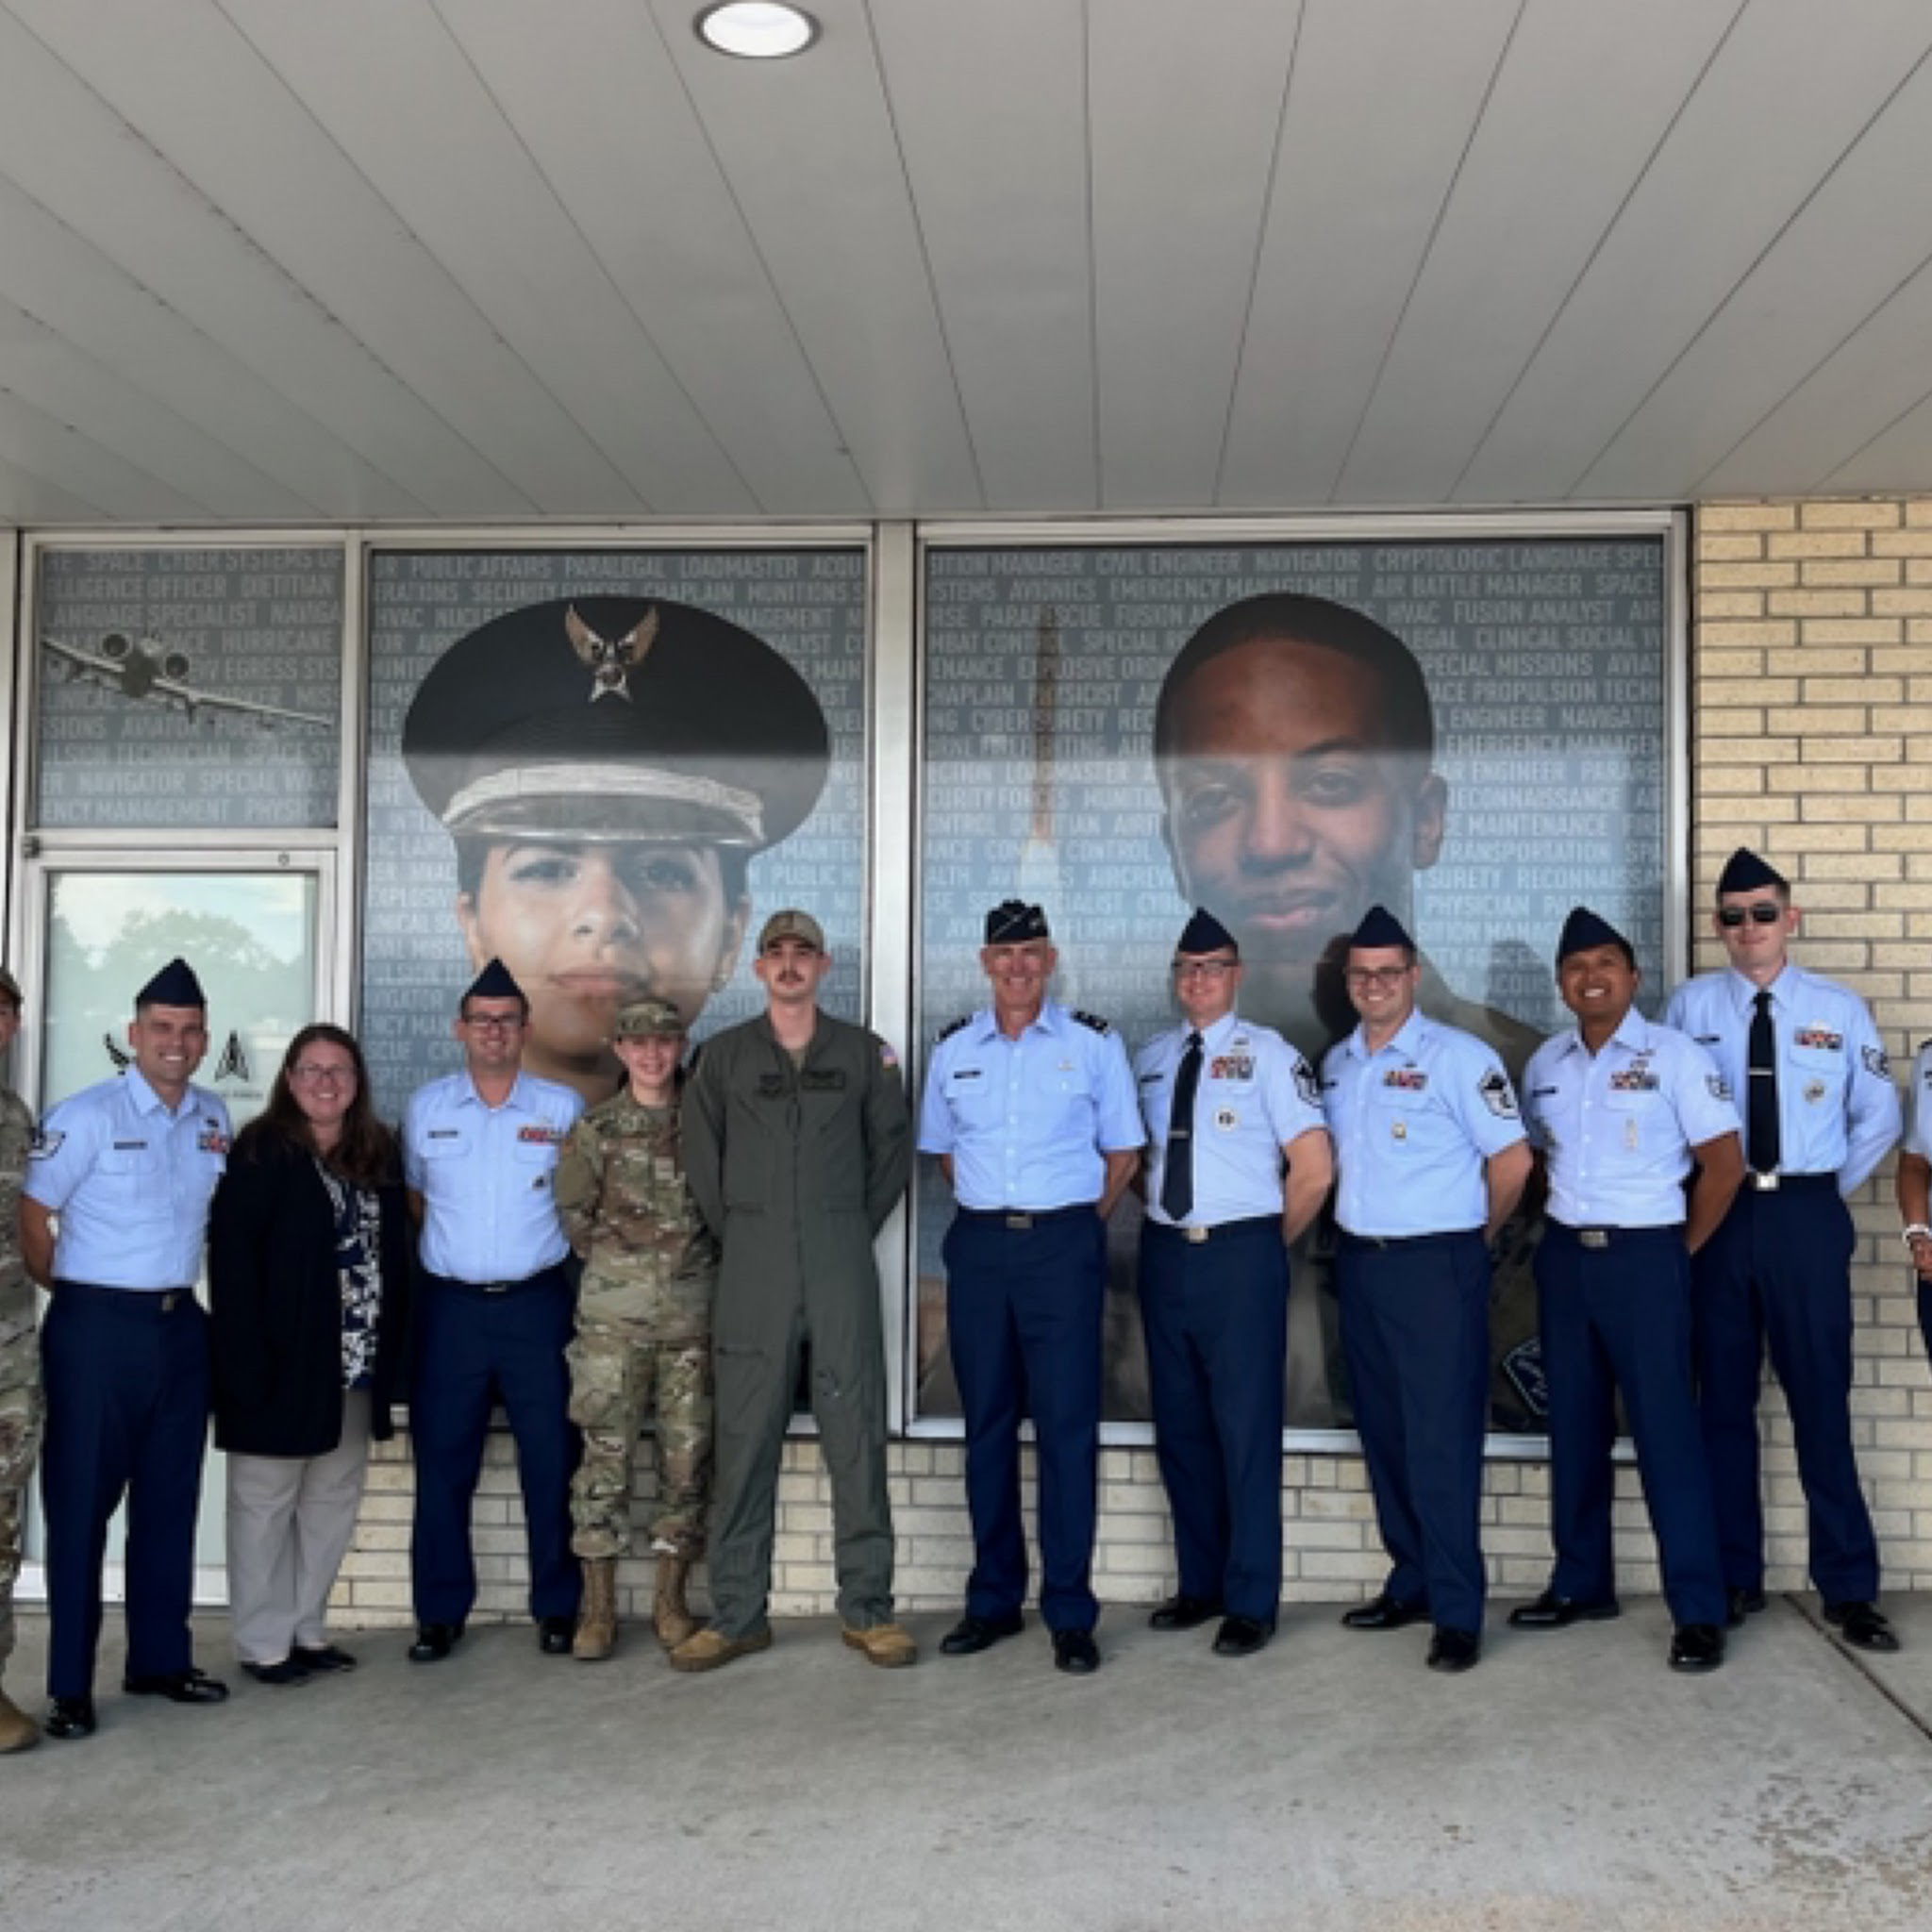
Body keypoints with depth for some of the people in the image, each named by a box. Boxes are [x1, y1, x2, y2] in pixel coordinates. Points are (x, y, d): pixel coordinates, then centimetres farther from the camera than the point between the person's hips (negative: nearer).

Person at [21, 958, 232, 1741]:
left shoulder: (213, 1117, 7)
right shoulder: (86, 1116, -10)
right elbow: (31, 1214, -8)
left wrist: (181, 1287, 13)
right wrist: (69, 1292, 1)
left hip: (180, 1325, 6)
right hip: (97, 1328, -5)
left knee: (170, 1500, 12)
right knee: (81, 1503, 2)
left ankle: (160, 1659, 23)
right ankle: (69, 1684, 10)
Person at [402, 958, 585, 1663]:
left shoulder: (563, 1108, 2)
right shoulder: (426, 1107, 6)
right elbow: (412, 1197, 16)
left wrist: (544, 1251, 1)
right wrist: (448, 1251, 7)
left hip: (537, 1305, -1)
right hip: (450, 1306, 1)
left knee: (552, 1461, 3)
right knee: (442, 1463, 5)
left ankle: (557, 1608, 15)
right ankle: (439, 1612, 16)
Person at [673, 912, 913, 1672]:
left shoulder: (865, 1053, 8)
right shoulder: (723, 1055, 8)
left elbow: (893, 1146, 12)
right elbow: (702, 1156, 11)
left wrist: (855, 1230, 8)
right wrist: (739, 1235, 7)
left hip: (842, 1266, 0)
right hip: (751, 1268, 0)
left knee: (856, 1433, 1)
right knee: (745, 1439, 2)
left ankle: (867, 1609, 10)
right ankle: (736, 1614, 11)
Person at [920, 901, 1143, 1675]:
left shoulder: (1093, 1043, 1)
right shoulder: (953, 1049, 9)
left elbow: (1123, 1150, 7)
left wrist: (1081, 1223, 2)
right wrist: (986, 1213, 10)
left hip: (1064, 1242, -3)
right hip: (978, 1244, 3)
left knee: (1067, 1424, -3)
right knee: (986, 1423, 9)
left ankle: (1069, 1612, 5)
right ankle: (993, 1599, 20)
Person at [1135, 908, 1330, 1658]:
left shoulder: (1268, 1053, -5)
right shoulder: (1151, 1057, 9)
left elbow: (1314, 1169, -7)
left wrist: (1270, 1244, 0)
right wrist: (1164, 1225, 9)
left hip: (1240, 1256, -5)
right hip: (1165, 1252, 5)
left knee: (1245, 1427, 0)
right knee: (1180, 1426, 12)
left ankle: (1251, 1603, 12)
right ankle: (1200, 1585, 26)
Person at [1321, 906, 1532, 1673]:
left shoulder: (1458, 1057, -9)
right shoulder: (1335, 1064, 11)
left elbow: (1512, 1160, -8)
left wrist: (1476, 1235, 2)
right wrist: (1358, 1230, 13)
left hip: (1437, 1266, -6)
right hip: (1359, 1264, 7)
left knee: (1442, 1442, -5)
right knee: (1383, 1434, 13)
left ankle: (1457, 1615, 3)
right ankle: (1410, 1582, 26)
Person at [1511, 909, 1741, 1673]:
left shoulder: (1675, 1057, -7)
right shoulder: (1544, 1065, 8)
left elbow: (1724, 1162, -6)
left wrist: (1681, 1249, -3)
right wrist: (1569, 1220, 9)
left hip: (1644, 1257, -5)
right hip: (1565, 1258, 5)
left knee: (1665, 1427, -4)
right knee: (1574, 1425, 12)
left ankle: (1698, 1610, 4)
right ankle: (1581, 1582, 25)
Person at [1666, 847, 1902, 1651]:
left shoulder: (1840, 1009, 1)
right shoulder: (1690, 1005, -1)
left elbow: (1878, 1116, 10)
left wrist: (1831, 1189, 7)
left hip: (1808, 1217, 0)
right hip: (1720, 1214, 1)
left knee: (1822, 1399, 3)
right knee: (1724, 1401, 8)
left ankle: (1849, 1589, 13)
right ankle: (1735, 1576, 20)